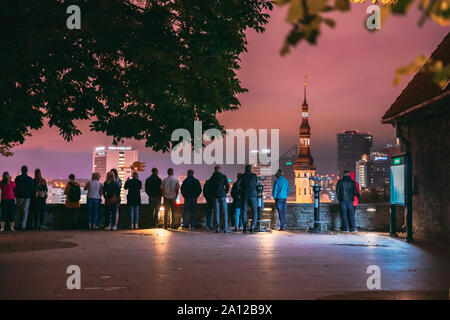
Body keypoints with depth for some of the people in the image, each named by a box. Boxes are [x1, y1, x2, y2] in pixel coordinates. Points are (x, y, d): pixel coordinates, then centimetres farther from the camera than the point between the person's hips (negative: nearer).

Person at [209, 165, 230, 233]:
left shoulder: (212, 177, 7)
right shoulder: (223, 176, -1)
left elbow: (210, 187, 8)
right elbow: (227, 186, -5)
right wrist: (225, 192, 8)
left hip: (215, 196, 3)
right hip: (222, 195, -3)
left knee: (217, 212, 5)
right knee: (225, 212, 0)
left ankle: (217, 228, 1)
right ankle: (225, 228, -6)